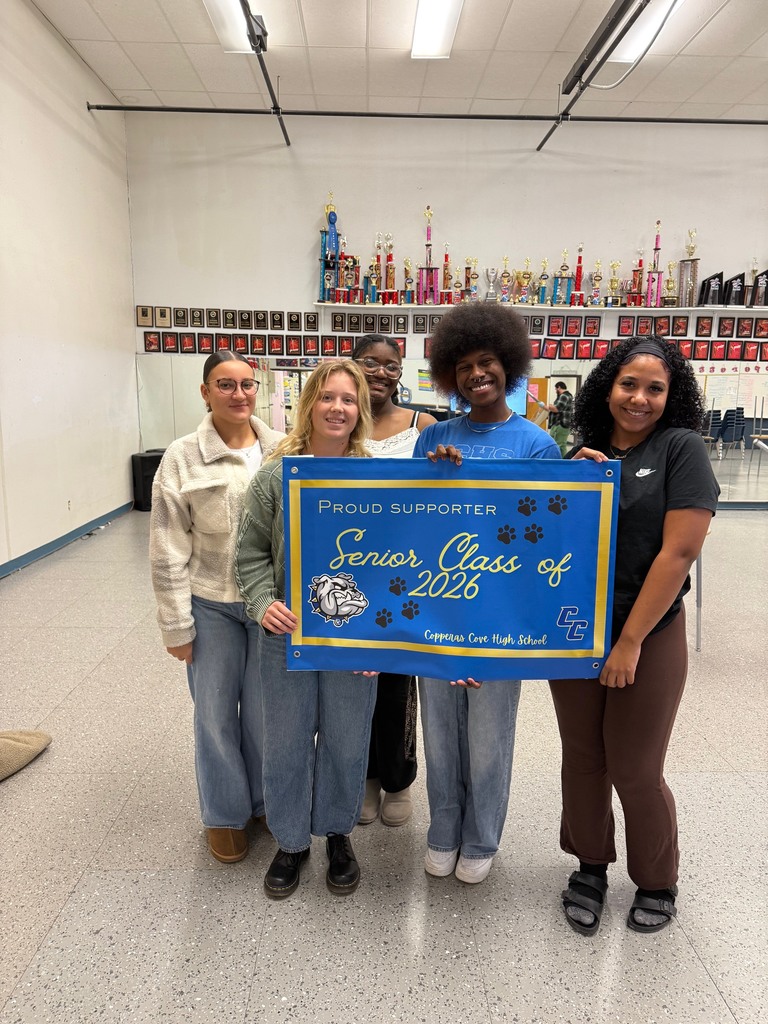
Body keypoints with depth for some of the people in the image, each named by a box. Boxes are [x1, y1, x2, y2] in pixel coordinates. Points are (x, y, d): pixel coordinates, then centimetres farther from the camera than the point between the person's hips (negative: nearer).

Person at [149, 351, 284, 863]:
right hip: (211, 605, -1)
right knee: (216, 713, 12)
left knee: (265, 709, 14)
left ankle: (264, 801, 39)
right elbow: (169, 551, -5)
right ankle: (225, 815, 34)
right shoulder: (182, 459, -7)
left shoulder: (283, 450, -2)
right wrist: (177, 624, -5)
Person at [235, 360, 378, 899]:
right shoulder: (276, 474, -4)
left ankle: (338, 833, 41)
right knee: (286, 742, 15)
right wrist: (264, 603, -14)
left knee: (346, 742, 15)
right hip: (286, 634, 0)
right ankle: (291, 840, 39)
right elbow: (252, 552, 2)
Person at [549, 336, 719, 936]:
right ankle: (591, 866, 38)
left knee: (635, 770, 8)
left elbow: (680, 551, -14)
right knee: (582, 757, 14)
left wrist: (631, 641, -14)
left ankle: (658, 883, 35)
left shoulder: (681, 448, -8)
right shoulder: (585, 452, 6)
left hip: (648, 637, -4)